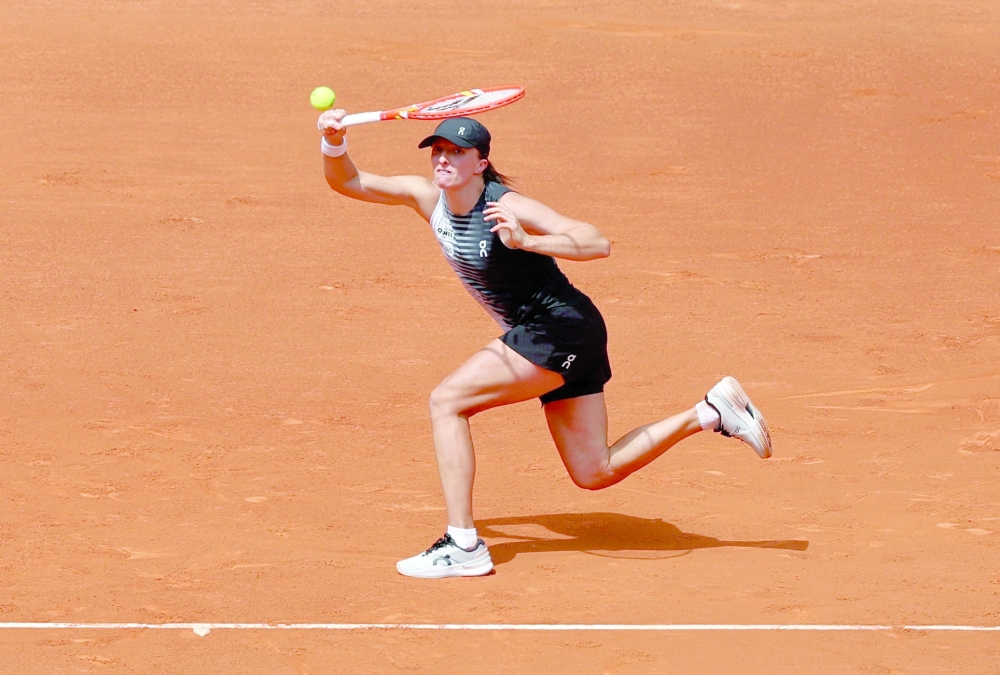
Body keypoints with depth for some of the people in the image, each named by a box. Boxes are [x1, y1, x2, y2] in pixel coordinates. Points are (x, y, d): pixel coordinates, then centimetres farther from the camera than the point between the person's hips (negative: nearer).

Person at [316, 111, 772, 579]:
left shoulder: (506, 207, -21)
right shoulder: (428, 197, 0)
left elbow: (598, 244, -30)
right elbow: (346, 182, 2)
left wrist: (526, 241, -42)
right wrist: (333, 141, -18)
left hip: (563, 327, -9)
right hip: (549, 340, 9)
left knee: (446, 401, -16)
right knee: (594, 473, 12)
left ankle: (462, 546, -16)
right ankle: (711, 412, 21)